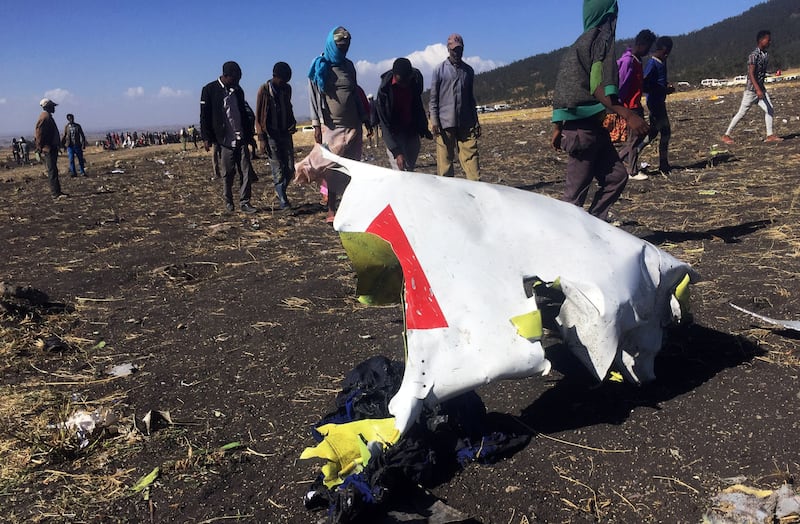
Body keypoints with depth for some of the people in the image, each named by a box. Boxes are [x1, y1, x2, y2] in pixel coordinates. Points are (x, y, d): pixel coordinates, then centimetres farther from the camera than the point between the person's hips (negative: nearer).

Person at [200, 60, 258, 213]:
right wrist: (206, 138, -8)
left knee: (246, 171, -3)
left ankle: (245, 202, 1)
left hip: (241, 138, 5)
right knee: (227, 173, 4)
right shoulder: (209, 90, -3)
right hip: (224, 139, -4)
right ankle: (228, 201, 19)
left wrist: (249, 134, 20)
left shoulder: (238, 90, 13)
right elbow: (204, 116, -3)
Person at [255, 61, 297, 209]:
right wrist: (261, 139, -11)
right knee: (278, 171, -7)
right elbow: (258, 117, -6)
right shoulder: (264, 90, -7)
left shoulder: (287, 88, 8)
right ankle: (283, 202, -2)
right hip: (271, 135, -5)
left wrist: (293, 122, 4)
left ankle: (280, 192, 23)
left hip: (286, 133, 5)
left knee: (290, 169, 2)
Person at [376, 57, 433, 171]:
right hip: (394, 133, -5)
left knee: (410, 167, 8)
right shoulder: (384, 89, -23)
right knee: (400, 171, -14)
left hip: (412, 131, 5)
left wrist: (423, 128, 10)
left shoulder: (416, 79, -9)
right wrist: (397, 152, -29)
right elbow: (385, 124, -22)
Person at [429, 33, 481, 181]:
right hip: (445, 124, -3)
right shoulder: (439, 70, 3)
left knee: (471, 156, -5)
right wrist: (434, 121, -9)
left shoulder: (468, 70, 15)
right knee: (445, 159, -2)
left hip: (466, 123, 3)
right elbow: (433, 98, 1)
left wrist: (476, 122, 15)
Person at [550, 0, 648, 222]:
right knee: (577, 188, -4)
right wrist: (627, 114, -27)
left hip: (591, 126, 9)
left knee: (616, 176, 8)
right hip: (584, 127, -9)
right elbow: (599, 88, -20)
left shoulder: (579, 44, 19)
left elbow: (563, 88, 18)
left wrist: (557, 128, 19)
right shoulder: (601, 38, -8)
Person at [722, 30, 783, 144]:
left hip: (761, 88, 8)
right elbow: (751, 74, -24)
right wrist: (758, 90, -31)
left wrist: (761, 89, 21)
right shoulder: (754, 55, -17)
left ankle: (770, 135, 2)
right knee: (741, 113, -2)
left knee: (770, 109, -1)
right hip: (751, 89, -8)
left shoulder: (765, 55, 8)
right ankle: (726, 135, 8)